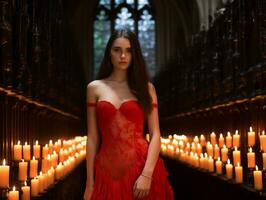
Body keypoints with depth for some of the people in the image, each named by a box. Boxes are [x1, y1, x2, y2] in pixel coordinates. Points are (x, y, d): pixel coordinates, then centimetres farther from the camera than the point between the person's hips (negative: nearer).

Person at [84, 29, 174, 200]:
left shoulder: (146, 87, 5)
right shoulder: (95, 88, 6)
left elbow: (155, 135, -1)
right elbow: (92, 138, 4)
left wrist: (147, 174, -14)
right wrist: (89, 183, 0)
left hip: (141, 168, 0)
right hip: (108, 170, 0)